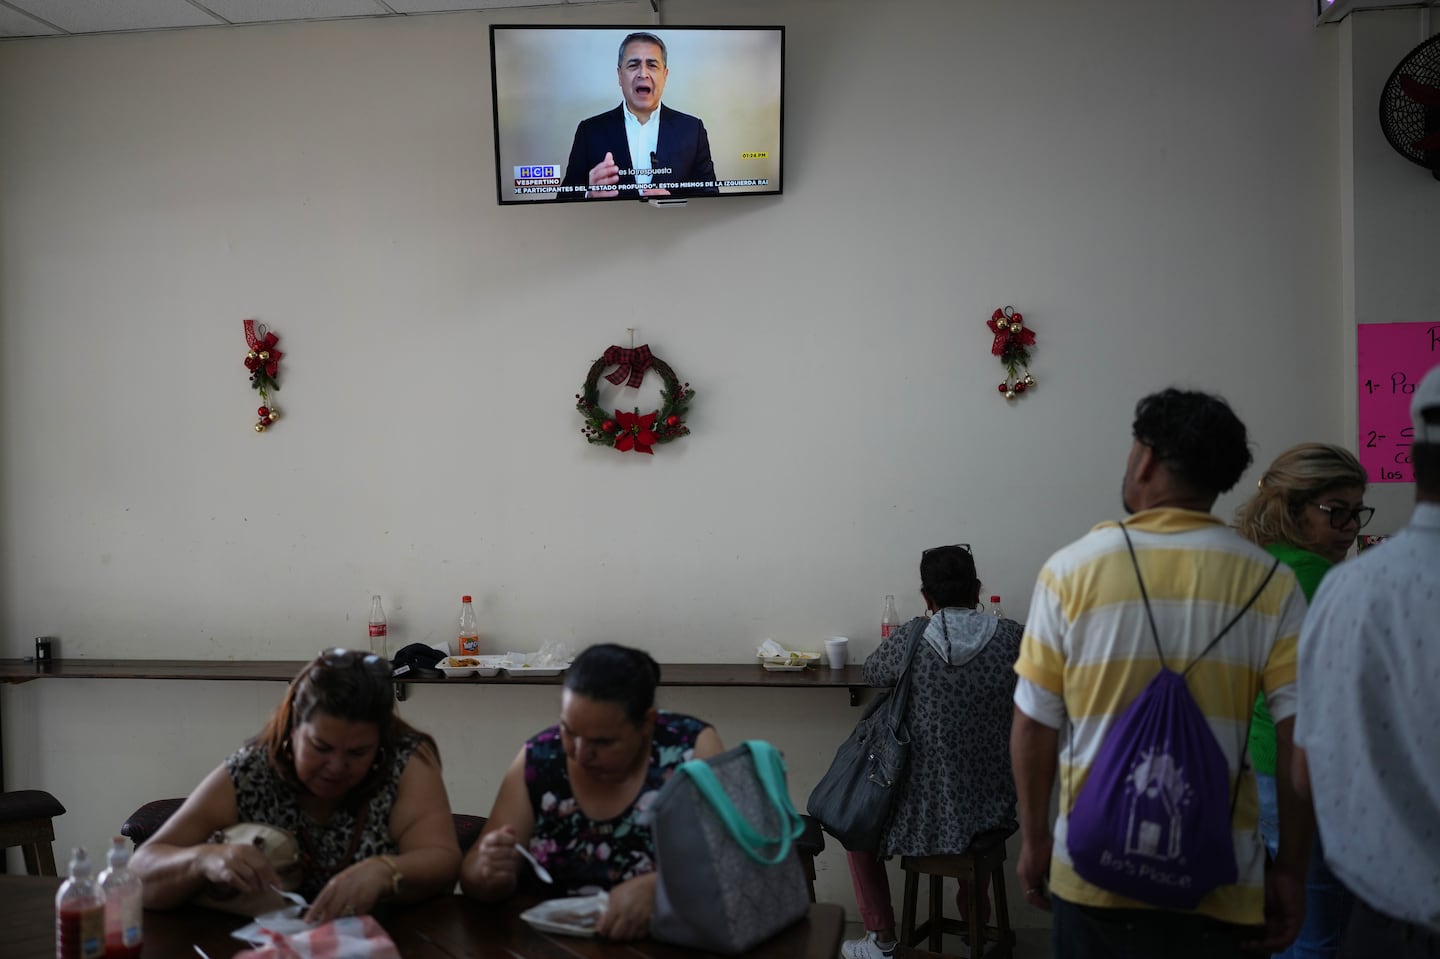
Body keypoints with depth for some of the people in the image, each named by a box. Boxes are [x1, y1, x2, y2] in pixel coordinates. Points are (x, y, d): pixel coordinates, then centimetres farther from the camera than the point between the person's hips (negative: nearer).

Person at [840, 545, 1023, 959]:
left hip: (924, 817, -3)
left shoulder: (912, 638, -12)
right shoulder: (1012, 638, -8)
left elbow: (872, 672, 9)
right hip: (990, 813, 3)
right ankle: (975, 923, 48)